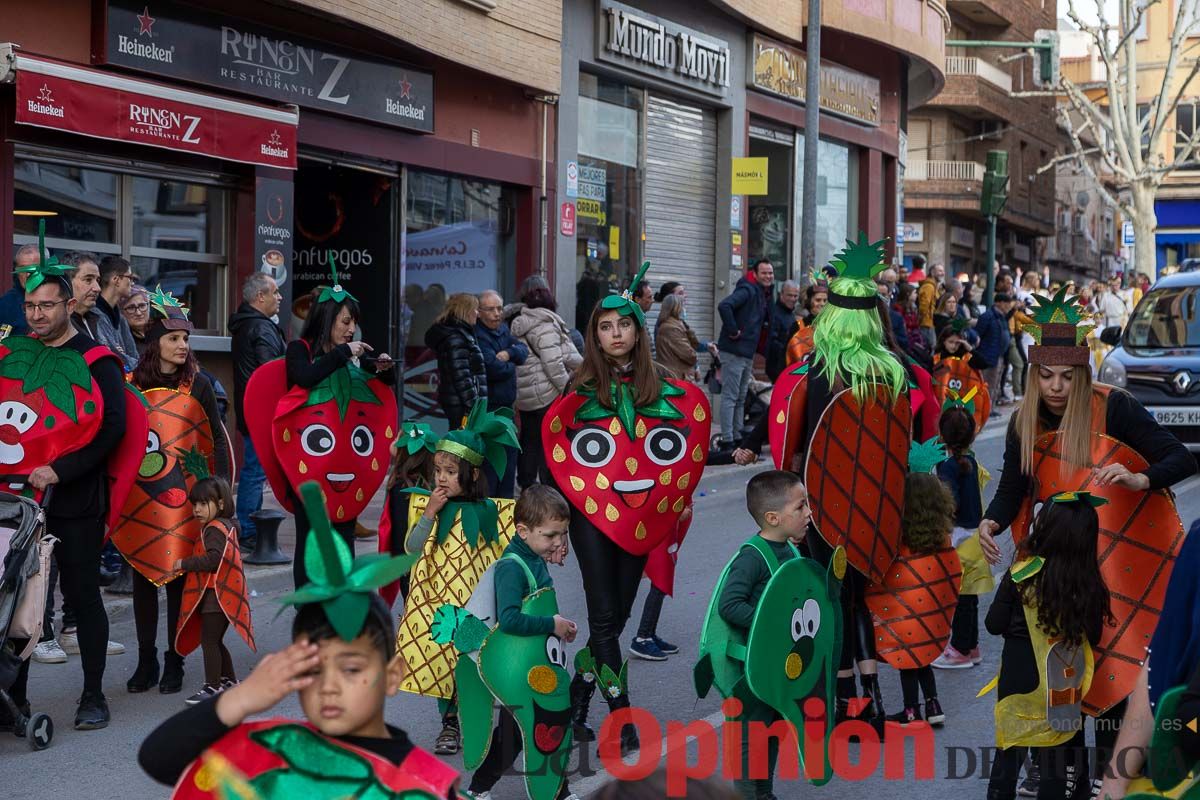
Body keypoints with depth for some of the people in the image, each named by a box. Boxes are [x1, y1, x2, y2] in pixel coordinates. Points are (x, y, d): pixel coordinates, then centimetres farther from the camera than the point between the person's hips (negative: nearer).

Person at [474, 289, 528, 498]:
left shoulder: (503, 329, 12)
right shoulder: (478, 336, -17)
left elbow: (523, 351, 4)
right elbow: (496, 369, -24)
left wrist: (509, 353, -16)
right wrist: (511, 365, -3)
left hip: (506, 406, 9)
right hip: (487, 408, -9)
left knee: (509, 456, 17)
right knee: (489, 463, -7)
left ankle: (505, 499, 28)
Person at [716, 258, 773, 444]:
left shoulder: (763, 295, 15)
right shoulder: (747, 290, -13)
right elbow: (724, 306, -29)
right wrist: (733, 331, -23)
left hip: (747, 353, 9)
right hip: (733, 352, -9)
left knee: (741, 399, 14)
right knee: (730, 397, -7)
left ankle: (737, 437, 20)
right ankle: (727, 440, -6)